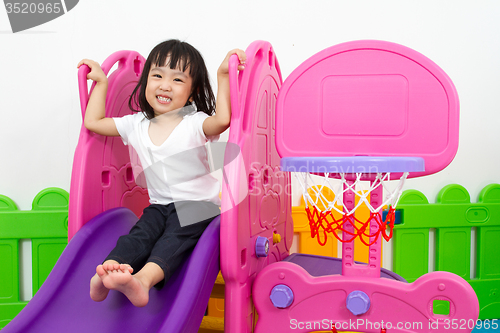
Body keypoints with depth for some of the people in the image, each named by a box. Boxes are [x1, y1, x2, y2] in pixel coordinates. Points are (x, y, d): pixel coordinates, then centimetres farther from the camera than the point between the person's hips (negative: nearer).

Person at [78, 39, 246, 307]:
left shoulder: (194, 123, -5)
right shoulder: (136, 125, 10)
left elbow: (222, 119, -28)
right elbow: (92, 122, 17)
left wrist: (223, 75, -26)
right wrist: (101, 81, 19)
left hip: (197, 205, -4)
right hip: (159, 205, 5)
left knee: (175, 236, -31)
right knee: (139, 234, -23)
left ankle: (144, 280, -53)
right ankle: (107, 270, -44)